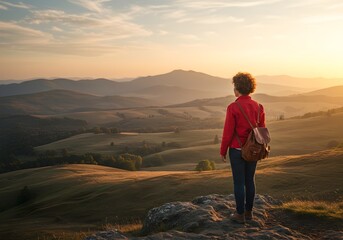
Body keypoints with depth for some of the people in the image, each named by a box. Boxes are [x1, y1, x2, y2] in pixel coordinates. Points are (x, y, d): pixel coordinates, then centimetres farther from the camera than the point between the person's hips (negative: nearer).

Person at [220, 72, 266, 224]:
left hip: (237, 150, -5)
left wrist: (223, 151, -3)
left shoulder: (233, 107, -17)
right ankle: (248, 212, 26)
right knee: (250, 181, 16)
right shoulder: (258, 107, -1)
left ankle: (240, 214, 14)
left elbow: (228, 132, -16)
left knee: (239, 182, 5)